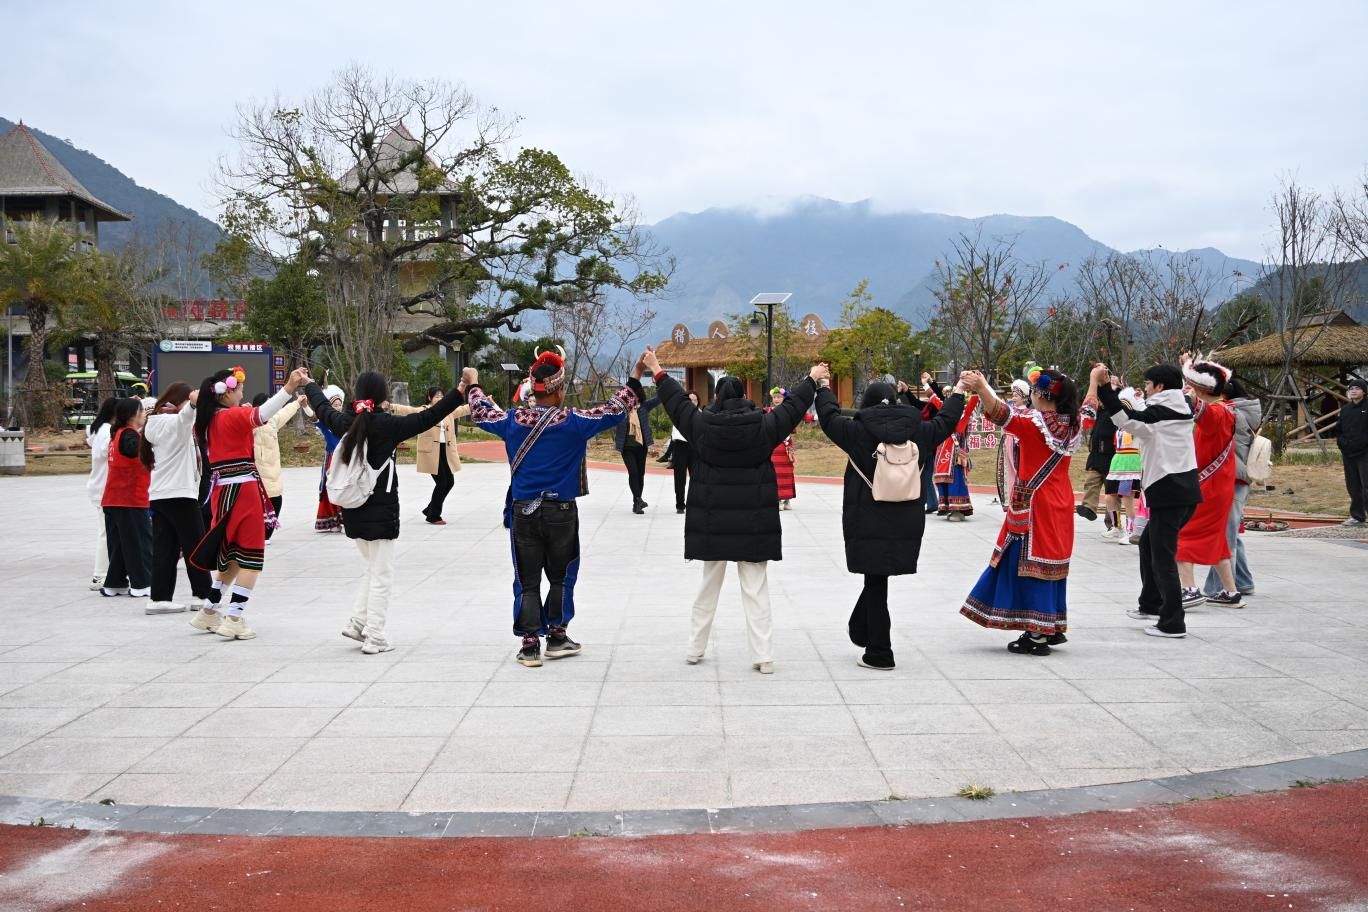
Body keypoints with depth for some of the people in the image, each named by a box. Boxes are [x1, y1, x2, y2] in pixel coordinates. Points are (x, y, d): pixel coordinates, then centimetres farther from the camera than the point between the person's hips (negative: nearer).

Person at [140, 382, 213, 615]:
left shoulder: (155, 423, 16)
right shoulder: (175, 422, -11)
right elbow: (185, 414, -35)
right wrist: (194, 403, -56)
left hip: (158, 495, 8)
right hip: (179, 494, -8)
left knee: (164, 548, 4)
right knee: (195, 546, 1)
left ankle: (160, 598, 0)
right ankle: (202, 594, 7)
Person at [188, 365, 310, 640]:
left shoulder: (206, 420, 10)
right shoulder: (233, 417, -12)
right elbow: (262, 414, -32)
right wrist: (289, 387, -44)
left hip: (222, 491, 8)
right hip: (242, 490, -8)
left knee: (232, 554, 19)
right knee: (251, 555, -2)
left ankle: (209, 611, 23)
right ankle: (234, 618, -5)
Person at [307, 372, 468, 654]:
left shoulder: (345, 422, 1)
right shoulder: (386, 425, -15)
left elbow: (322, 407, 21)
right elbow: (428, 418, -20)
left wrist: (310, 385, 42)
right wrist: (461, 390, -21)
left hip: (352, 511, 7)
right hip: (380, 511, -7)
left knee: (371, 567, 24)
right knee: (381, 575, 2)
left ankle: (357, 622, 19)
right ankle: (374, 638, 4)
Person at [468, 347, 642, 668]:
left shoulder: (512, 420, -2)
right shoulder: (572, 421, -10)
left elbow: (481, 412, 17)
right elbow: (615, 410, -5)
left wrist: (473, 386, 36)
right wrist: (635, 378, 7)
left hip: (522, 512, 2)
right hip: (560, 511, -2)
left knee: (528, 581, 7)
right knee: (561, 576, 15)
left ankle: (530, 643, 4)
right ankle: (556, 635, 20)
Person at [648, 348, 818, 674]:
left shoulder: (701, 424, -5)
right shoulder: (764, 425, -5)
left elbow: (677, 402, 10)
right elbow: (793, 406, 9)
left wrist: (658, 372, 26)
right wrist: (813, 379, 27)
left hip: (712, 522, 1)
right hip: (754, 522, -1)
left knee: (708, 587, 15)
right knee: (756, 589, 2)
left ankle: (695, 649, 23)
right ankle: (763, 656, 0)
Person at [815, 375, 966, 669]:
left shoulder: (859, 432, -7)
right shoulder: (918, 431, 1)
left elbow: (829, 416, 8)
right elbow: (945, 421, 19)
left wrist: (823, 387, 25)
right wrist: (959, 392, 36)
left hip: (868, 523, -3)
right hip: (906, 524, 3)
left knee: (876, 583, 3)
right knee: (877, 580, 17)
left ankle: (880, 653, 6)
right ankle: (861, 631, 30)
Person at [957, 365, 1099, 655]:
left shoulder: (1032, 423, -17)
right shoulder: (1074, 423, 4)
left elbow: (1001, 414, -33)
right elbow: (1089, 410, 26)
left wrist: (981, 387, -47)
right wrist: (1094, 380, 43)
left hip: (1032, 504, -7)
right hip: (1060, 504, 7)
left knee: (1030, 563, -3)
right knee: (1051, 562, 16)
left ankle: (1038, 635, -4)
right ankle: (1054, 628, 23)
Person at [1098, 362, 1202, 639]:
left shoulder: (1158, 413, -10)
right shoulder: (1181, 411, 13)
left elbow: (1126, 420, -24)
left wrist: (1104, 388, -21)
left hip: (1168, 491, -9)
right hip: (1186, 489, 9)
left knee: (1163, 557, -4)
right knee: (1148, 543, 23)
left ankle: (1172, 623, -3)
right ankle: (1151, 604, 31)